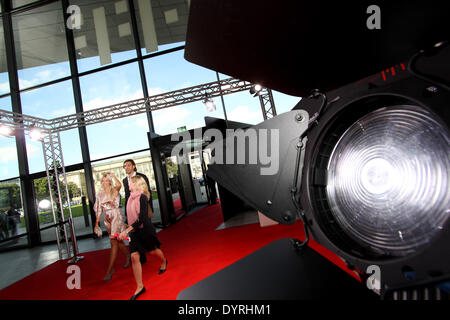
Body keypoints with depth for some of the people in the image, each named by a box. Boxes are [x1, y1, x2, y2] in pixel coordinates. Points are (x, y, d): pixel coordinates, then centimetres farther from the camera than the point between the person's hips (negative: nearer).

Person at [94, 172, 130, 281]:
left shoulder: (115, 191, -5)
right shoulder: (100, 194, 9)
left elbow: (119, 185, -30)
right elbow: (99, 210, 12)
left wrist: (113, 176, -16)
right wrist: (97, 223, 9)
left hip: (116, 217, -5)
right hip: (107, 219, 5)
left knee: (114, 242, -9)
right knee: (118, 241, 14)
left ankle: (110, 269, -6)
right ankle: (128, 256, 37)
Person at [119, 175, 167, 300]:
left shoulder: (142, 197, -20)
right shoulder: (131, 197, 2)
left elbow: (142, 218, -26)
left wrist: (127, 230, -30)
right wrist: (128, 230, 19)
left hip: (145, 229, -6)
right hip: (134, 231, 6)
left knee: (153, 250, 16)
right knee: (134, 257, -1)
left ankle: (164, 262, 51)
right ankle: (140, 287, 8)